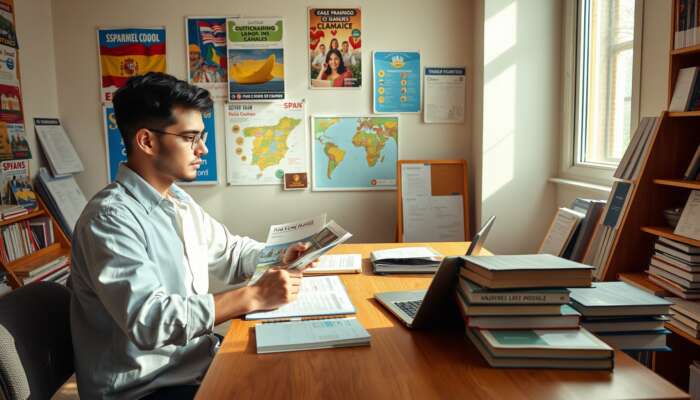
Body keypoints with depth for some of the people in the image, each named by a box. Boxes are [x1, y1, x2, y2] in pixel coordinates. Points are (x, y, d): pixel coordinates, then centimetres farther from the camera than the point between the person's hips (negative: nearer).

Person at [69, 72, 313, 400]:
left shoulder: (179, 201, 7)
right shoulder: (110, 217, -21)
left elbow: (228, 250, 20)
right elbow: (148, 320, -29)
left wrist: (278, 257, 2)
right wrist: (254, 296, -27)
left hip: (197, 360, 8)